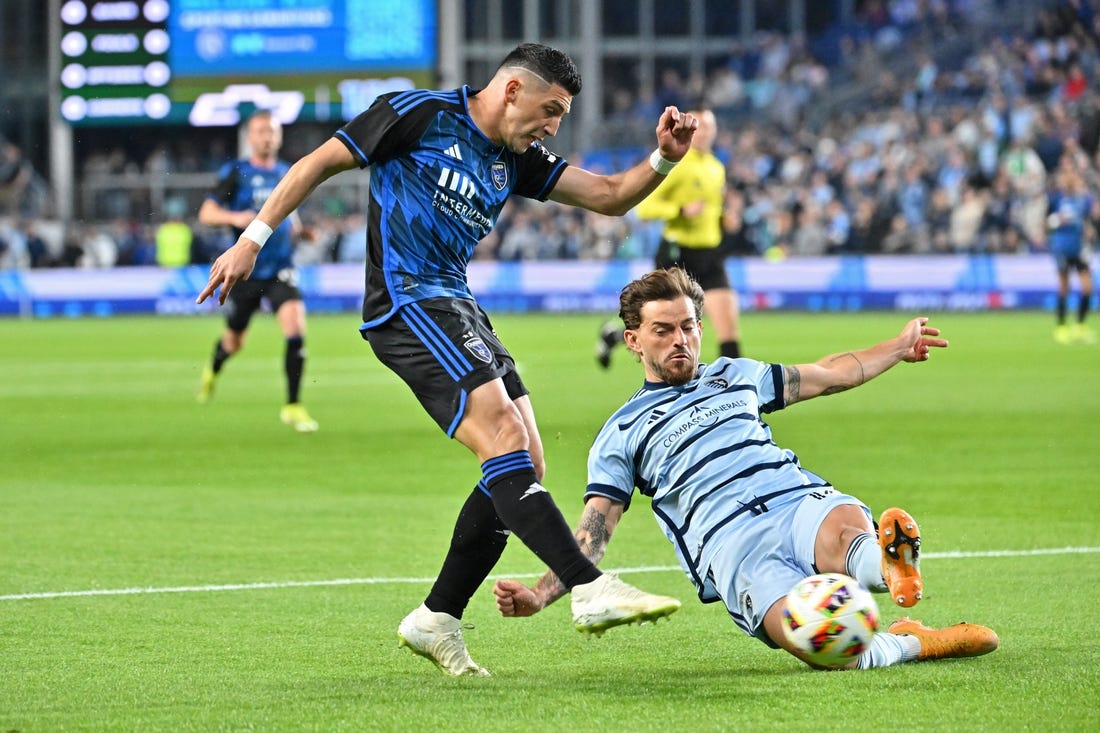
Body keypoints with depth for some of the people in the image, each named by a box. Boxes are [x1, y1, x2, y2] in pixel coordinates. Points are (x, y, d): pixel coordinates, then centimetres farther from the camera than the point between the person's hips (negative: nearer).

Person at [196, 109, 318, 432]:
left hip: (281, 269, 2)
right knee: (234, 342, 12)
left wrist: (298, 229, 6)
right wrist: (235, 218, -29)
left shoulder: (286, 173, 9)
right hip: (245, 269, -2)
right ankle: (212, 370, 49)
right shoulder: (236, 172, -4)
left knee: (296, 328, -20)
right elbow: (207, 213, -9)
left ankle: (293, 406, -11)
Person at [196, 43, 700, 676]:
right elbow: (320, 162, 0)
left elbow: (610, 196, 13)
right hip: (408, 304, -9)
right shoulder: (420, 115, -4)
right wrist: (252, 240, -3)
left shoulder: (517, 161, 16)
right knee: (505, 439, -21)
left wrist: (664, 158, -6)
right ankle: (591, 589, -29)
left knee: (526, 463, 1)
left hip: (460, 311, 9)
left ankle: (438, 620, 9)